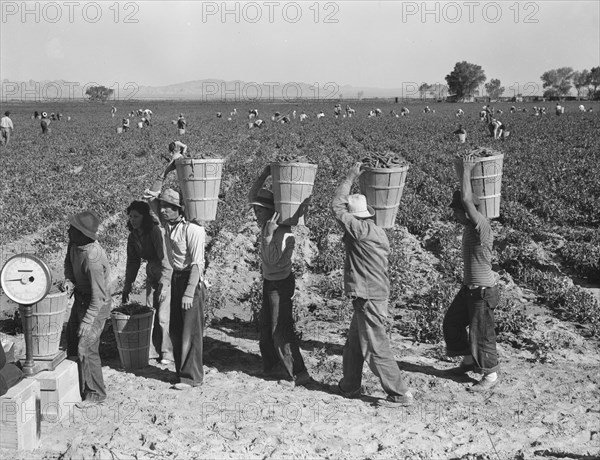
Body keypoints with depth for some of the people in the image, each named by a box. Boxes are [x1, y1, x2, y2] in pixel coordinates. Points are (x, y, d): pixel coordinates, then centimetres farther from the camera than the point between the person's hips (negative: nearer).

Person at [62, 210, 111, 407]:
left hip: (96, 306, -10)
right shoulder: (74, 244, -9)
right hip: (80, 299, 10)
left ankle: (95, 394, 9)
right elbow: (68, 261, 14)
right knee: (72, 341, 20)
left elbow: (98, 296, -28)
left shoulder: (93, 258, -34)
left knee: (86, 349, -7)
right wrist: (69, 279, -7)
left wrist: (88, 321, -25)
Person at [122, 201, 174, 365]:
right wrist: (127, 286, 6)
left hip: (168, 275, -7)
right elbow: (132, 261, 8)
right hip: (152, 275, 7)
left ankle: (167, 353, 5)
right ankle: (153, 350, 19)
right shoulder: (133, 236, 0)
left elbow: (164, 258, -27)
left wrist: (163, 284, -30)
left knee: (164, 315, -7)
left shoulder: (155, 231, -23)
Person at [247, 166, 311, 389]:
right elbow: (251, 197, 7)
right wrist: (263, 175, -5)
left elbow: (272, 260, -28)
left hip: (281, 283, -9)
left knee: (281, 329, -6)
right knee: (265, 325, 18)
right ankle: (270, 366, 33)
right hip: (269, 281, 9)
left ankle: (298, 374, 0)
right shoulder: (266, 224, -1)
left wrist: (269, 234, -32)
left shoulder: (283, 232, -24)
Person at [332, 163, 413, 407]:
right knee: (353, 345, 19)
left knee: (376, 349, -2)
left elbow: (336, 207, -15)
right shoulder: (376, 231, 9)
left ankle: (400, 394, 5)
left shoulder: (362, 230, -18)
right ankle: (349, 387, 32)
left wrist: (349, 178, -8)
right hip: (376, 294, 10)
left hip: (369, 299, -10)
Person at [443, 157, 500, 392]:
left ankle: (491, 375, 18)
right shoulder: (469, 227, 3)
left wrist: (467, 171, -23)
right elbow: (463, 199, 15)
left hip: (483, 291, -10)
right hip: (469, 287, 10)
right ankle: (469, 361, 36)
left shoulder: (481, 227, -23)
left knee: (481, 333, 1)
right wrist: (465, 172, 6)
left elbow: (467, 199, -35)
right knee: (452, 322, 20)